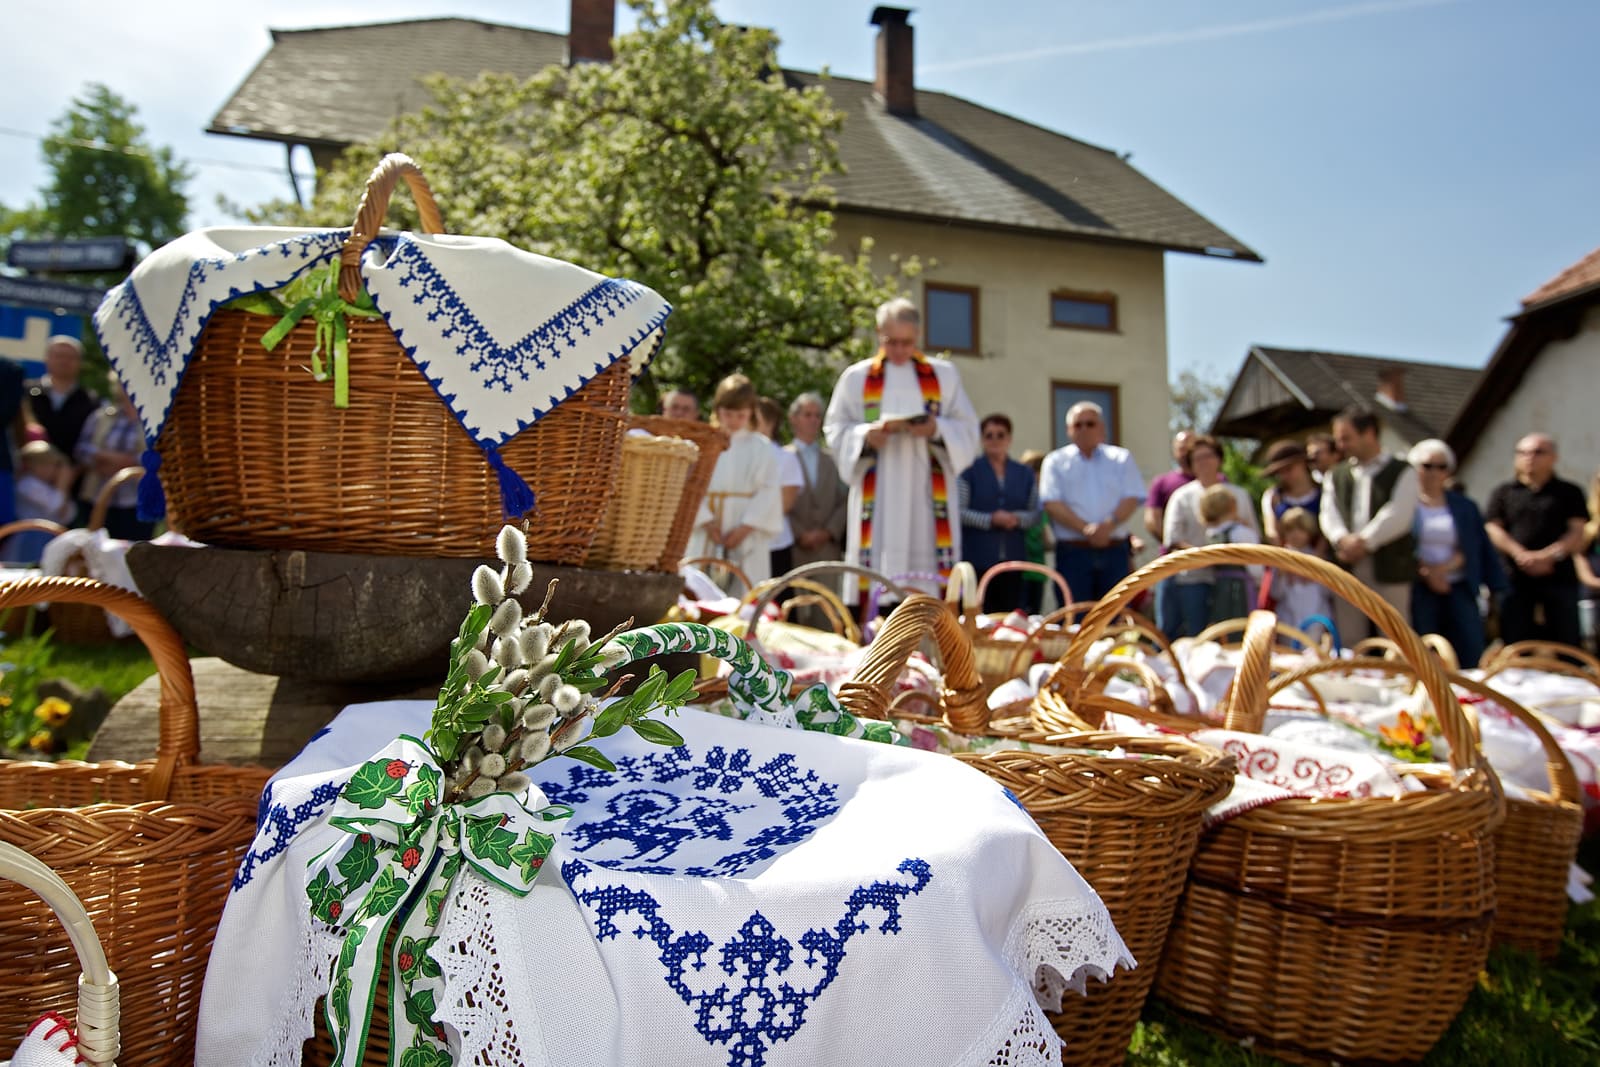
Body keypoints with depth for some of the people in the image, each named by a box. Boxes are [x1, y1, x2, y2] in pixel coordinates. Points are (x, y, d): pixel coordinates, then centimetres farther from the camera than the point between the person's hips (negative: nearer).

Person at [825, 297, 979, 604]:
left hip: (927, 496, 1)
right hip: (877, 499, 0)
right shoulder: (856, 377, 9)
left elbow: (967, 429, 8)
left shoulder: (944, 374, 12)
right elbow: (836, 430, 7)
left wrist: (936, 429, -12)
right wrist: (866, 435, -13)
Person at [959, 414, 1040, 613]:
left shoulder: (1024, 474, 15)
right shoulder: (970, 471, 2)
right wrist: (990, 519, -16)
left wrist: (1017, 518, -8)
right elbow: (959, 511, -5)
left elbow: (1035, 513, 12)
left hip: (1013, 558, 4)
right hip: (978, 558, -3)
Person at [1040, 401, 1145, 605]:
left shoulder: (1121, 458, 14)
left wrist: (1109, 525, -15)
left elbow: (1132, 499, 3)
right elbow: (1052, 504, -3)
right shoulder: (1056, 461, 9)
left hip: (1115, 551, 2)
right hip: (1072, 551, -2)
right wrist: (1085, 528, -17)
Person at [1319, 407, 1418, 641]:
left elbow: (1398, 515, -8)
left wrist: (1364, 541, -14)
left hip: (1390, 569, -3)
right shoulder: (1336, 476, 17)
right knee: (1348, 642, 3)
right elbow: (1328, 513, 5)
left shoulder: (1401, 471, 5)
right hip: (1348, 568, 4)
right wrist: (1343, 540, -14)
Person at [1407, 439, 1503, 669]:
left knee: (1470, 658, -5)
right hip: (1418, 590, -3)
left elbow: (1468, 550, 7)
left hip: (1458, 589, 3)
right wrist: (1426, 573, -14)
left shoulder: (1464, 507, 14)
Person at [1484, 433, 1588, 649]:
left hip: (1559, 577, 0)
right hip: (1515, 580, 0)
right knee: (1515, 648, -1)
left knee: (1567, 645, -1)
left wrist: (1549, 554, -16)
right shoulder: (1503, 493, 14)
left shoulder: (1570, 493, 13)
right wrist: (1522, 555, -15)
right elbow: (1493, 529, 2)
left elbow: (1577, 535, 3)